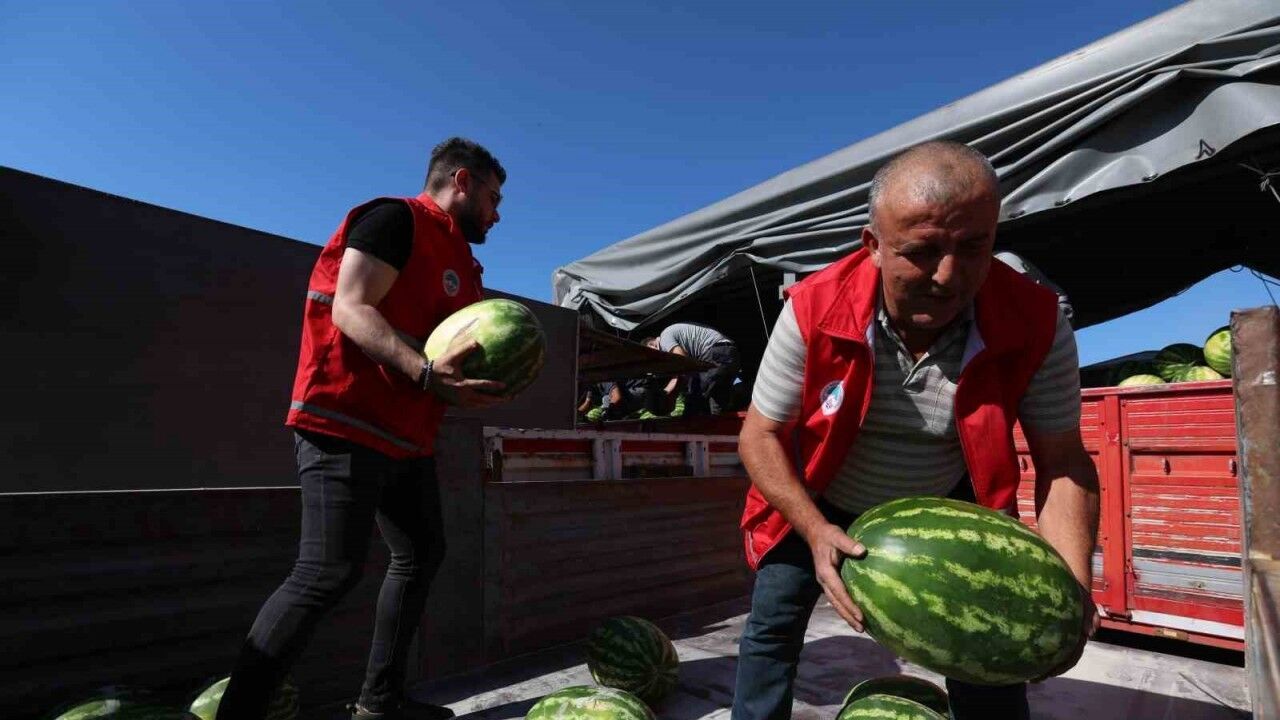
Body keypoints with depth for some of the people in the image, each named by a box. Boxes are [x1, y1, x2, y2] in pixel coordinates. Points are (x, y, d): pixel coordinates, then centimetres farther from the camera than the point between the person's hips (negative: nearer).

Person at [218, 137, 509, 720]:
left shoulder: (457, 260, 20)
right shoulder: (394, 219, -7)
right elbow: (351, 309, -19)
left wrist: (475, 387, 2)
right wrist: (427, 373, -31)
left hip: (406, 435, 10)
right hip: (347, 423, -10)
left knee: (421, 553, 13)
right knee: (329, 573, -14)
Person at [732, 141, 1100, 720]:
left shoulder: (1036, 323, -24)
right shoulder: (814, 309, -28)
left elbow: (1061, 460, -13)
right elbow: (760, 435, -19)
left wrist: (1072, 586, -27)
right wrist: (815, 531, -31)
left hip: (948, 506, 2)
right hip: (820, 507, -1)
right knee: (771, 627, 1)